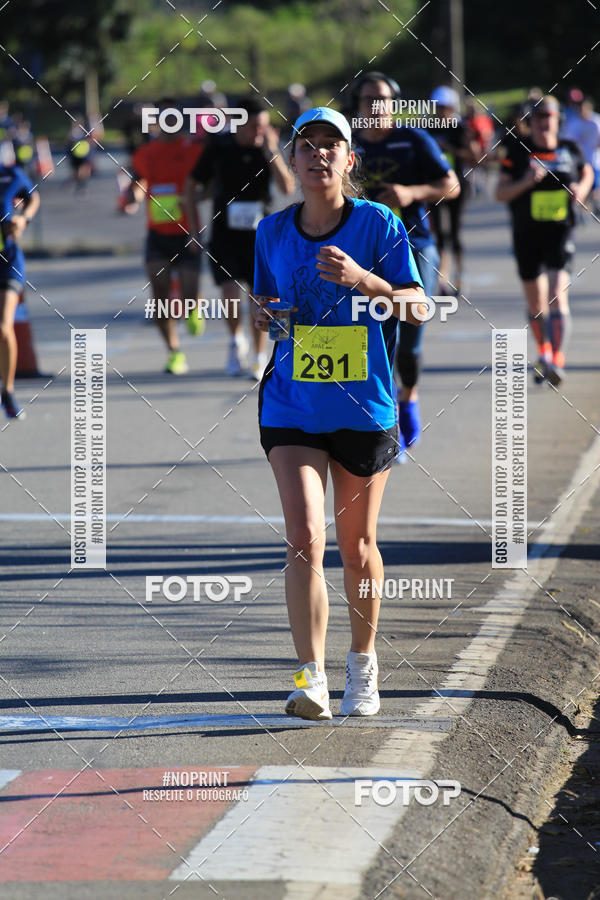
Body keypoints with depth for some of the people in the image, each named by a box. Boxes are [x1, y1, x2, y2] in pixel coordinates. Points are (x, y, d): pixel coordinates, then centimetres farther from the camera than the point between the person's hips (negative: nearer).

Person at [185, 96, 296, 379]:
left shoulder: (268, 148, -2)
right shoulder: (219, 147, -3)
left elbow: (287, 187, -14)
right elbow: (191, 185, 8)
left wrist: (272, 152, -23)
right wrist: (195, 227, 4)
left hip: (259, 236, 1)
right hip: (224, 236, -1)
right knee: (231, 292, -16)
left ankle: (260, 357, 17)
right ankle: (236, 341, 12)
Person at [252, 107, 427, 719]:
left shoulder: (378, 223, -6)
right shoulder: (273, 231, 3)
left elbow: (417, 306, -8)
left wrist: (362, 279, -25)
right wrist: (264, 315, -7)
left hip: (365, 409, -1)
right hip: (292, 409, 1)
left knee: (356, 546, 10)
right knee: (305, 538, -15)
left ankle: (363, 663, 32)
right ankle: (312, 680, -16)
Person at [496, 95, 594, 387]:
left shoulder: (569, 150, 3)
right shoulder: (518, 151, -2)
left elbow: (586, 172, 23)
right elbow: (500, 193, -3)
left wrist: (582, 188, 1)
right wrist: (525, 182, -20)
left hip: (560, 231, -1)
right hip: (527, 234, 1)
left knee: (557, 295, -17)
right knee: (535, 303, 11)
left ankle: (556, 360, -21)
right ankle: (543, 351, 35)